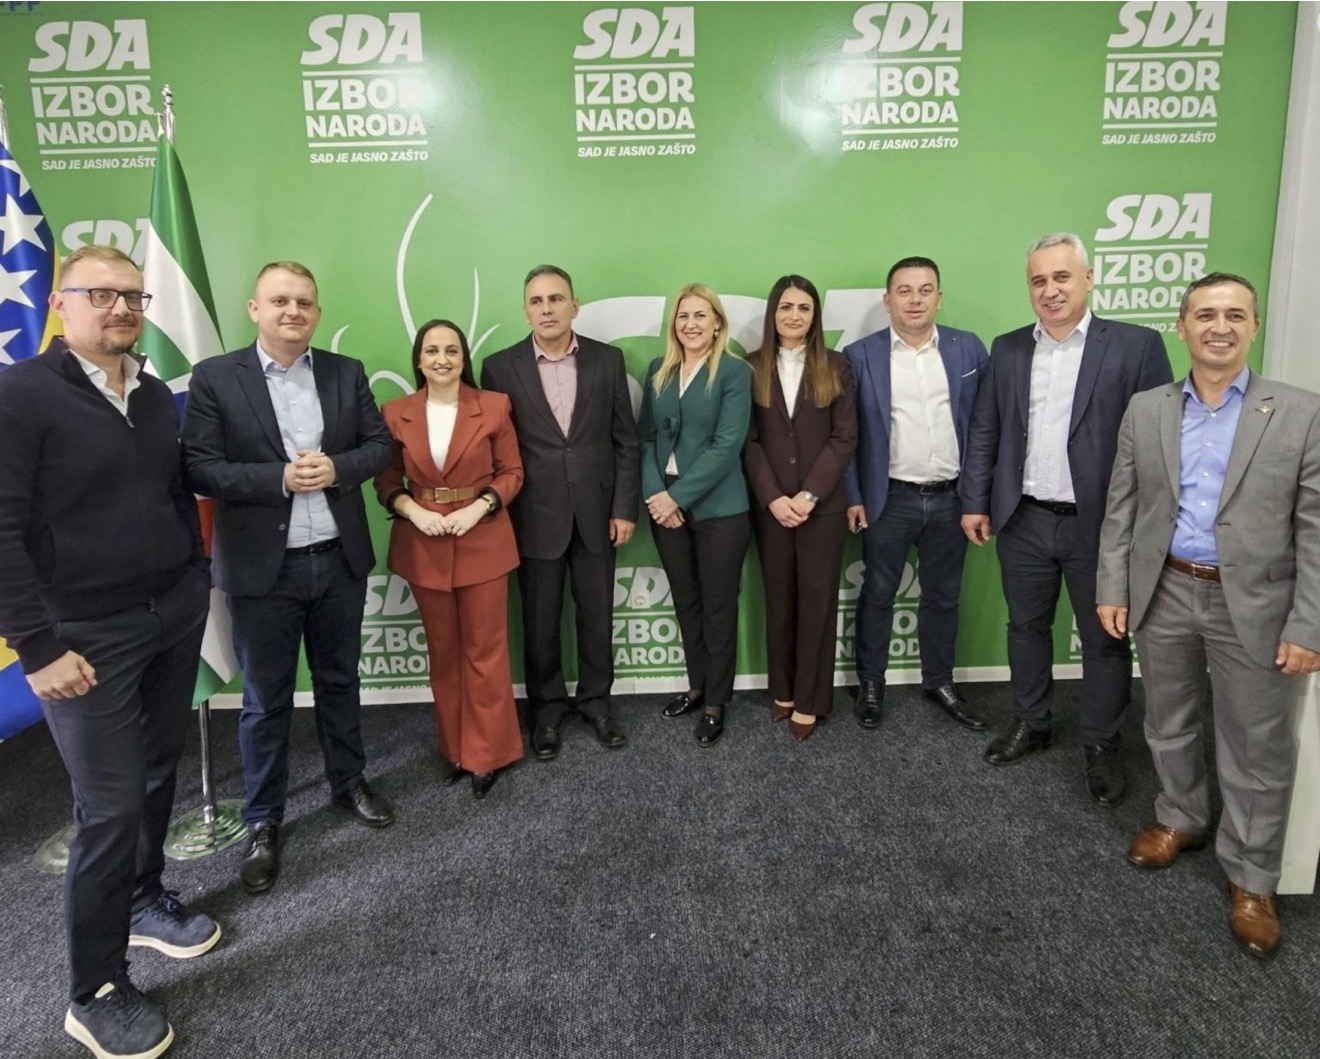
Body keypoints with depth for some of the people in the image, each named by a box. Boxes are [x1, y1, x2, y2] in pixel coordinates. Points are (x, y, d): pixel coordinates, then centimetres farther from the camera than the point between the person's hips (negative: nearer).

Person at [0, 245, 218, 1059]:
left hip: (176, 615, 6)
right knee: (111, 806, 0)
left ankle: (145, 899, 40)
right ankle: (95, 991, 19)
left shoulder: (156, 396, 8)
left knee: (159, 772, 16)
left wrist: (200, 577, 14)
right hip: (90, 634, -6)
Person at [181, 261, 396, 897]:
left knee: (339, 681, 18)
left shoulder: (347, 373, 4)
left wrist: (336, 469, -15)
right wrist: (280, 478, -22)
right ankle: (262, 821, 26)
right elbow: (199, 469, -11)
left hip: (339, 559, 3)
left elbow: (381, 444, 4)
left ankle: (348, 782, 38)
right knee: (265, 699, 9)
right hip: (263, 568, -3)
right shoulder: (215, 378, -6)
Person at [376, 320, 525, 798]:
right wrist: (413, 510, -14)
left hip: (483, 541, -2)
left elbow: (511, 471, -1)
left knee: (485, 650, 5)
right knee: (443, 651, 13)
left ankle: (486, 754, 19)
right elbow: (386, 479, 5)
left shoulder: (493, 407, -4)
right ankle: (454, 748, 28)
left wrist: (480, 507, -16)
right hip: (424, 546, 2)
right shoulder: (396, 413, 1)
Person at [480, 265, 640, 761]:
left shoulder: (608, 359, 0)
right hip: (535, 517, -1)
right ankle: (547, 707, 30)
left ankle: (596, 700, 32)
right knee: (540, 622, 11)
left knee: (597, 615, 13)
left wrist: (625, 508, -3)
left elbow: (626, 440, 2)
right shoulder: (500, 367, -3)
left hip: (597, 514, 1)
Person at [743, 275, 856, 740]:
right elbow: (748, 441, 0)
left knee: (817, 600, 3)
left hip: (823, 504, -1)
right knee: (779, 598, 9)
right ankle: (781, 690, 23)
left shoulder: (835, 367, 3)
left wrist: (809, 496, -12)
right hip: (770, 504, 1)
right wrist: (773, 498, -12)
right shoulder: (752, 368, 4)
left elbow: (844, 437, -3)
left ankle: (810, 699, 14)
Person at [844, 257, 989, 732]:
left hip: (951, 498, 2)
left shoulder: (969, 349, 2)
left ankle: (939, 682, 31)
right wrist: (853, 497, -6)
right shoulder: (860, 355, -4)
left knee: (943, 596, 14)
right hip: (889, 500, -2)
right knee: (878, 594, 9)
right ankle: (870, 684, 25)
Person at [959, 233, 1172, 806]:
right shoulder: (1007, 349, 6)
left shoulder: (1136, 345, -6)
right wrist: (974, 501, 5)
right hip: (1023, 521, 3)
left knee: (1104, 638, 10)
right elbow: (983, 431, 8)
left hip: (1101, 524, -3)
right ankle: (1030, 723, 35)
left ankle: (1103, 745, 27)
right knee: (1026, 627, 16)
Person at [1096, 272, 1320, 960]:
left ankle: (1251, 878, 25)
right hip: (1164, 595, 3)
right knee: (1168, 726, 18)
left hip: (1253, 605, -2)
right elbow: (1121, 509, 5)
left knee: (1256, 749, 7)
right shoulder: (1145, 411, 3)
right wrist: (1111, 589, 0)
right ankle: (1180, 820, 41)